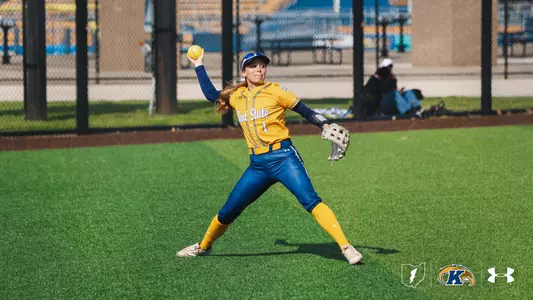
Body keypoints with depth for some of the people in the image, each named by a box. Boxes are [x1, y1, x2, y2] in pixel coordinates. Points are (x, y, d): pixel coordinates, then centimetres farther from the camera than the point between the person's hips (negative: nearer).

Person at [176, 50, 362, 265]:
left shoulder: (274, 91, -2)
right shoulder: (237, 96, 12)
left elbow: (305, 111, -1)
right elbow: (211, 95, 28)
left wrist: (326, 126, -16)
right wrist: (199, 66, 32)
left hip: (283, 157, -5)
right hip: (257, 165, 5)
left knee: (310, 200, -22)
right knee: (227, 212, 11)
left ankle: (346, 247, -27)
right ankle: (203, 246, 35)